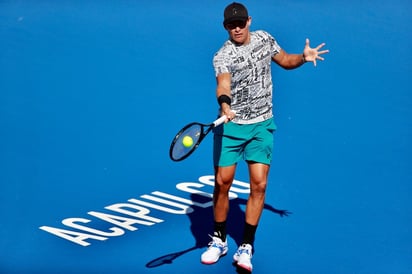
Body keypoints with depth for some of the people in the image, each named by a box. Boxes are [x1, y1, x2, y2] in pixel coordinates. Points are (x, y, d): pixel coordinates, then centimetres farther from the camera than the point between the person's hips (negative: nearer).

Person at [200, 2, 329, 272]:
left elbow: (285, 60, 20)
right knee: (222, 183, -1)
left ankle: (246, 247, 6)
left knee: (259, 184, -5)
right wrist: (225, 104, -53)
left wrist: (303, 57, -1)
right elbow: (223, 85, -32)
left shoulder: (264, 38, 4)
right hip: (230, 126, -3)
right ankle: (219, 240, 22)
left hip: (261, 126, 3)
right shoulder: (223, 56, -12)